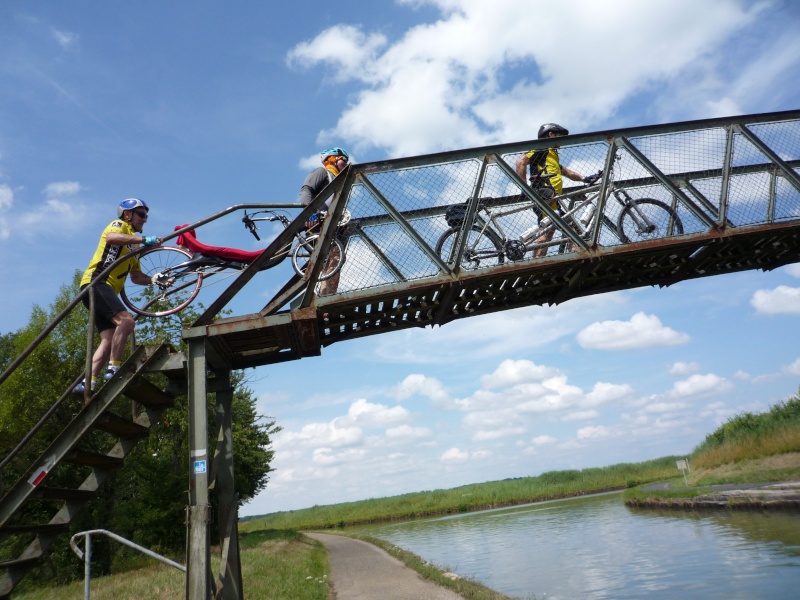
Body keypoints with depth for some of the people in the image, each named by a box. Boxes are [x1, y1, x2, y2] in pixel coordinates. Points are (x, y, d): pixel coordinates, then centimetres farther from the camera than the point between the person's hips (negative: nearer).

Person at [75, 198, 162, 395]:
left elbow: (136, 277, 25)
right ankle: (113, 370, -25)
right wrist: (143, 239, -29)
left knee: (109, 340, -1)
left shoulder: (132, 246, 28)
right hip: (95, 282, -9)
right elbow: (111, 237, -23)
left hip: (108, 289, 9)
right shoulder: (118, 225, 4)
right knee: (126, 320, -27)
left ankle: (88, 383, -4)